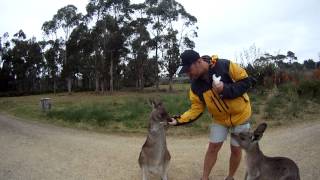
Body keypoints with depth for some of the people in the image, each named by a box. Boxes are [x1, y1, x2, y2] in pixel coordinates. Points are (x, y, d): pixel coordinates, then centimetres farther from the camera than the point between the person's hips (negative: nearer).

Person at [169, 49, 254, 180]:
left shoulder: (225, 66, -26)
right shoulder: (195, 86, -14)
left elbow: (246, 81, -19)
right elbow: (196, 110, -11)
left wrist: (226, 89, -34)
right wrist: (178, 120, -25)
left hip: (240, 115, -2)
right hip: (219, 118, 3)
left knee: (236, 149, 9)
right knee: (213, 147, 5)